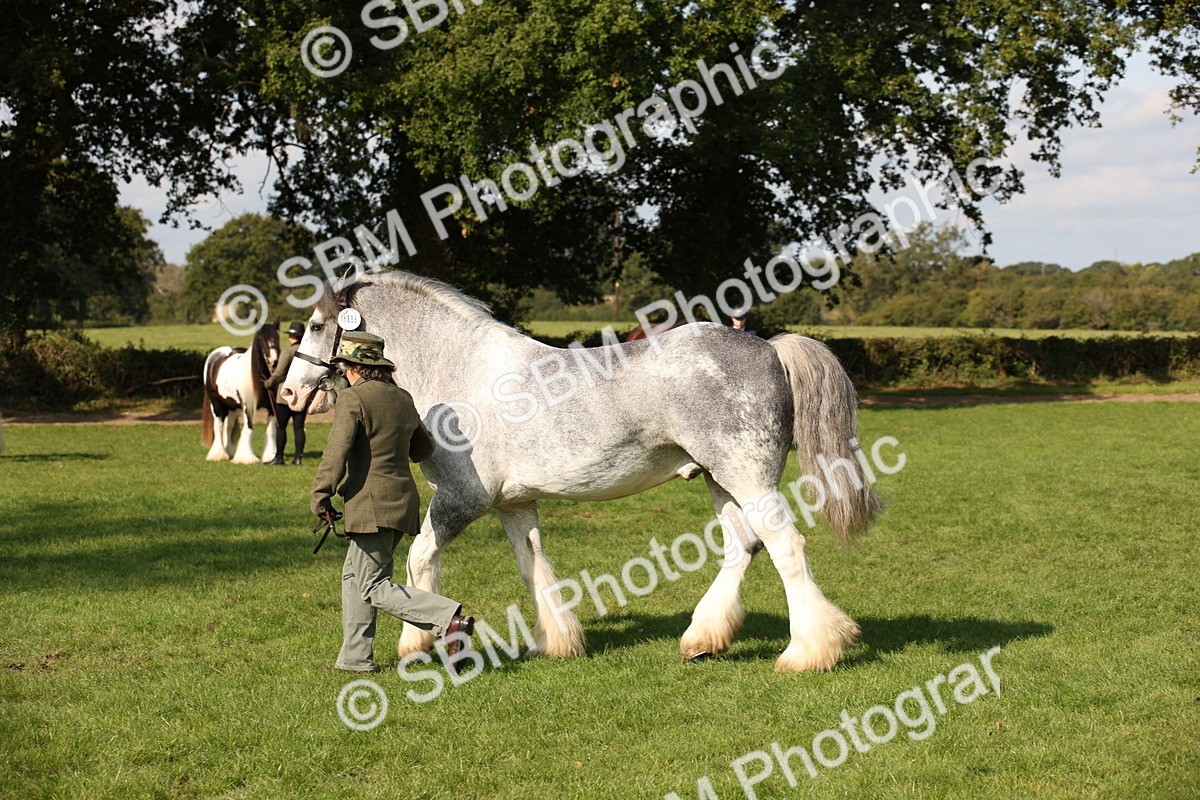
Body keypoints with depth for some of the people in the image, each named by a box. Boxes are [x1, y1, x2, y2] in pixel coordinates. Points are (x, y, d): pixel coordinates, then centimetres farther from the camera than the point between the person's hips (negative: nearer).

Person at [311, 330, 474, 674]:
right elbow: (424, 449, 23)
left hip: (371, 504, -9)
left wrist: (320, 497, -11)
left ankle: (450, 620, -21)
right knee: (354, 576, 18)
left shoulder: (352, 399, -11)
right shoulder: (403, 398, 12)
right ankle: (356, 658, 20)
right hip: (403, 500, 9)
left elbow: (336, 452, -19)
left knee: (374, 588, -7)